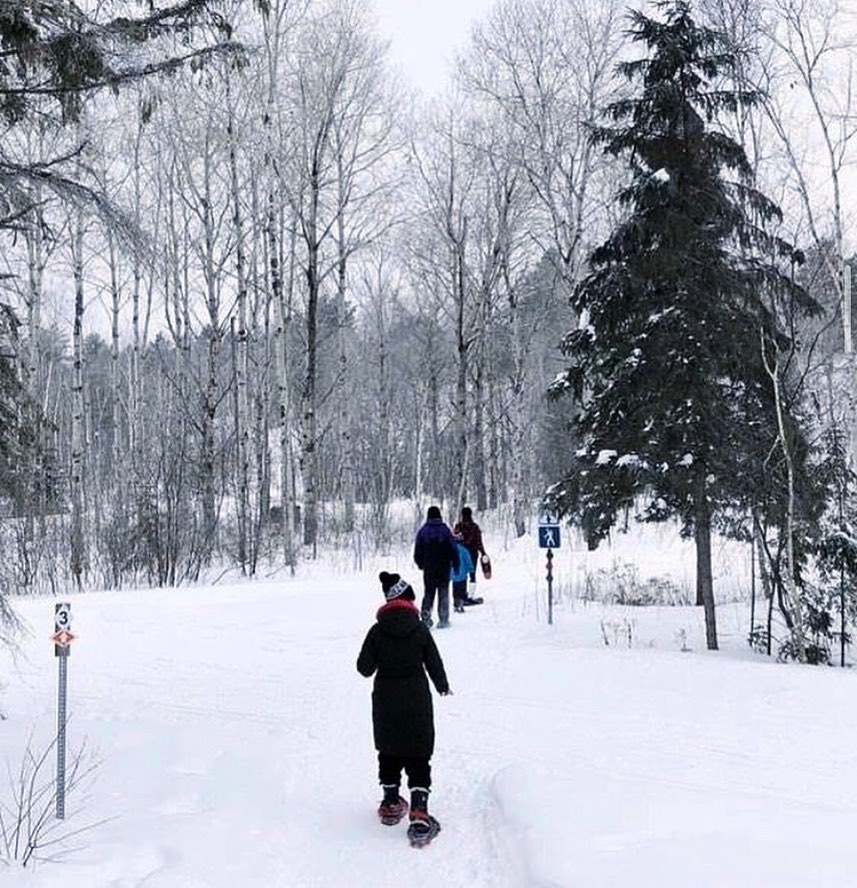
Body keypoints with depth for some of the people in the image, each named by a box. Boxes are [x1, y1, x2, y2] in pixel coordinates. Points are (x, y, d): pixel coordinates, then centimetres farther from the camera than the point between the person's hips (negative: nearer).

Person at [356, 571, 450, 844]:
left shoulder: (377, 631, -5)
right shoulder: (420, 630, -6)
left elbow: (364, 667, -4)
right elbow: (434, 664, -1)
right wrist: (442, 686, 18)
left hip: (385, 702, 2)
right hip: (417, 702, -1)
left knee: (389, 752, 19)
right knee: (418, 756, 0)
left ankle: (391, 803, 29)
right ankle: (419, 813, -11)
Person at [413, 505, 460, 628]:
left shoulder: (423, 531, -2)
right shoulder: (445, 530, -7)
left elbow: (417, 551, 4)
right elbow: (453, 549, -5)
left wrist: (420, 564, 19)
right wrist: (455, 564, 5)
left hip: (428, 568, 1)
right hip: (444, 567, -1)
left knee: (428, 592, 10)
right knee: (443, 593, 6)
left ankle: (425, 616, -4)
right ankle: (443, 620, 5)